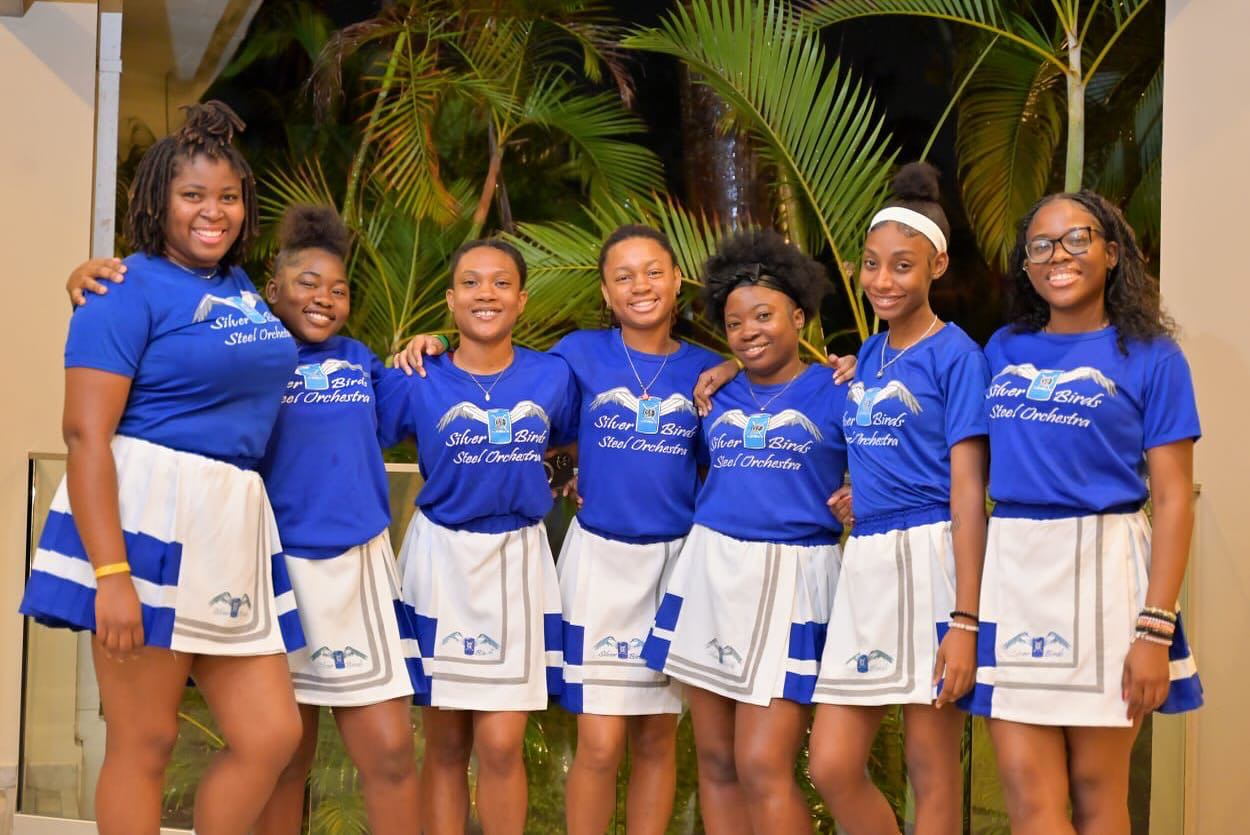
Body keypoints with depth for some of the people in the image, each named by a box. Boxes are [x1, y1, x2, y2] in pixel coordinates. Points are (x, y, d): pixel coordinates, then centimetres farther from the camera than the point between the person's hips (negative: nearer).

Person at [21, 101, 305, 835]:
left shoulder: (243, 290, 16)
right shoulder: (131, 294, -6)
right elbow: (86, 436, -15)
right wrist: (109, 574, -22)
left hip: (233, 527, 8)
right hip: (149, 520, -7)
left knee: (272, 734, 5)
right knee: (145, 743, 1)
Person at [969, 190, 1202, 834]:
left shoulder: (1150, 357, 0)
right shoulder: (1003, 350, 12)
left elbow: (1173, 499, -4)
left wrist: (1155, 630, -12)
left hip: (1101, 569, -3)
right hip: (1009, 569, 3)